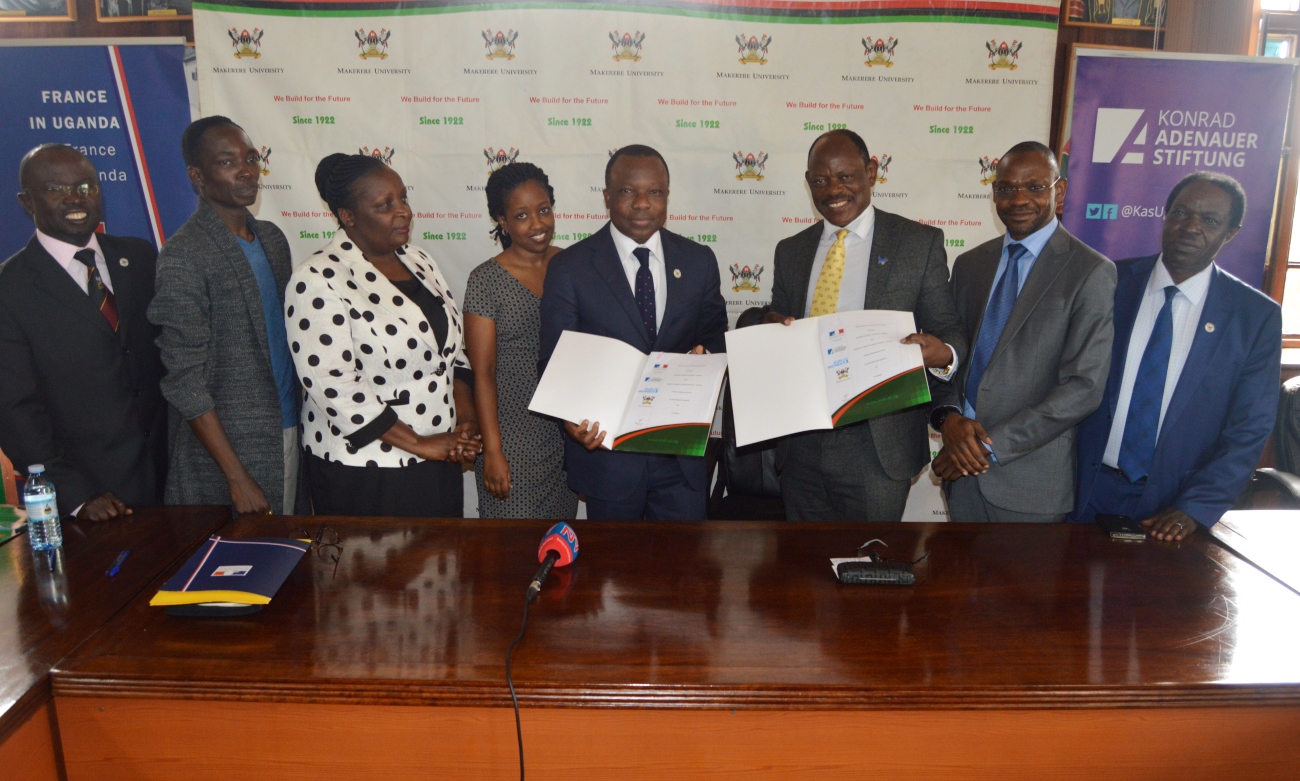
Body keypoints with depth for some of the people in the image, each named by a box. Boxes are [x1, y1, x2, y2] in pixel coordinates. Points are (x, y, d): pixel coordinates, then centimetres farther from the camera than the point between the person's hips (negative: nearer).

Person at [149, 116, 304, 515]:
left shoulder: (272, 238, 8)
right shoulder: (183, 256, -14)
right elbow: (185, 381, -15)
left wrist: (303, 424, 7)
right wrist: (238, 477, -16)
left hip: (290, 434, 6)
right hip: (225, 449, -6)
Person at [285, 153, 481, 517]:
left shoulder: (419, 261, 8)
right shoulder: (318, 280, -15)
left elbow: (453, 348, 13)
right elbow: (333, 385, -21)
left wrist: (465, 416, -3)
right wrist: (418, 443, -18)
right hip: (363, 468, -6)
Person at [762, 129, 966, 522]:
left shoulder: (920, 243, 0)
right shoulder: (790, 251, 11)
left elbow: (948, 330, 0)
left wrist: (942, 354, -23)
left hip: (878, 448, -3)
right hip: (802, 446, 4)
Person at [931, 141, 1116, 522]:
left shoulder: (1091, 272, -7)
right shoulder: (969, 264, 10)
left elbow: (1084, 387, -14)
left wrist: (991, 445, -17)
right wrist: (949, 416, -10)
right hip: (962, 466, 5)